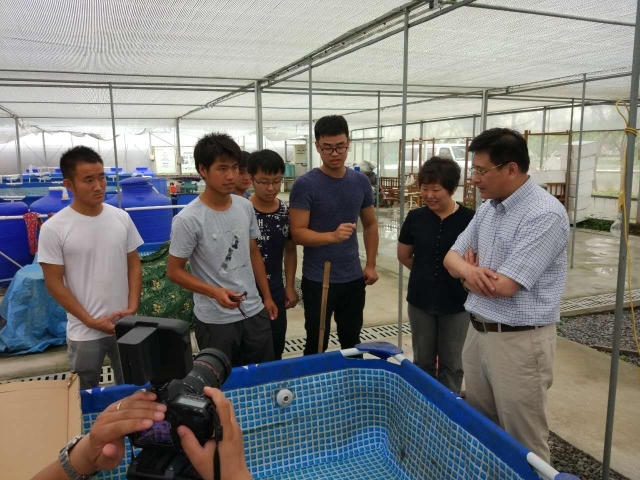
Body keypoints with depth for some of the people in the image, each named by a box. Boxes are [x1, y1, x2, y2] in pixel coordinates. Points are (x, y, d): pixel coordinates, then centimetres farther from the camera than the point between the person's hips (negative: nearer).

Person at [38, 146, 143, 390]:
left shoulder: (121, 218, -2)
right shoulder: (53, 229, -12)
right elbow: (54, 283, -9)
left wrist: (133, 307, -6)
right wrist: (90, 321, -12)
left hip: (125, 325, 3)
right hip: (84, 333, -2)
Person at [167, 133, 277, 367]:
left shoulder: (246, 207, 0)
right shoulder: (188, 219, -17)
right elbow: (174, 271, -10)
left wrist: (267, 296, 13)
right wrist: (215, 292, -23)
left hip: (255, 312, 5)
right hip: (215, 321, -5)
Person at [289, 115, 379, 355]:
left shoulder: (361, 182, 2)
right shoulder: (304, 185, -12)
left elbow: (370, 224, 12)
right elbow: (298, 233, -16)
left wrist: (371, 265, 5)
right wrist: (332, 236, -31)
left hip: (353, 277, 4)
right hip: (317, 280, -4)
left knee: (352, 341, 19)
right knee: (316, 346, 10)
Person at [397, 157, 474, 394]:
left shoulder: (469, 219, -12)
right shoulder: (415, 218, -5)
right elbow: (403, 256, 8)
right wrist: (426, 273, 8)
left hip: (456, 303, -2)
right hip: (421, 300, 2)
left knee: (452, 362, 14)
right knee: (423, 360, 17)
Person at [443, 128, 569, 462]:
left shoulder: (545, 215, -20)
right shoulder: (487, 209, 7)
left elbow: (504, 285, -24)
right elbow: (452, 257, 7)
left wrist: (468, 277, -4)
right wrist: (468, 269, -16)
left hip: (519, 341, -8)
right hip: (477, 332, 8)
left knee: (522, 446, 9)